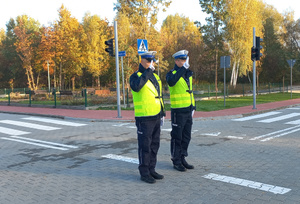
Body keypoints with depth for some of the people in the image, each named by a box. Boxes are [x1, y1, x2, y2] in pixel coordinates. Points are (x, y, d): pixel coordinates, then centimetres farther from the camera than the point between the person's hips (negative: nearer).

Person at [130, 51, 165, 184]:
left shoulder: (155, 76, 16)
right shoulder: (136, 76, -8)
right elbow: (136, 86, -33)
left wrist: (162, 113, 21)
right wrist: (147, 72, -26)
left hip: (156, 117, 8)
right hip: (144, 119, -8)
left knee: (154, 145, 14)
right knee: (145, 146, -2)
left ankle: (151, 170, 26)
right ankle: (144, 173, 9)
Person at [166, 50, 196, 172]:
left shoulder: (188, 73, 14)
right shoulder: (172, 73, -9)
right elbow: (171, 81, -35)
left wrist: (193, 106, 18)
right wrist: (183, 68, -33)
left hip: (188, 110, 8)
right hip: (178, 111, -7)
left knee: (186, 137, 14)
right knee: (177, 137, 1)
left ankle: (182, 158, 26)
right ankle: (176, 161, 12)